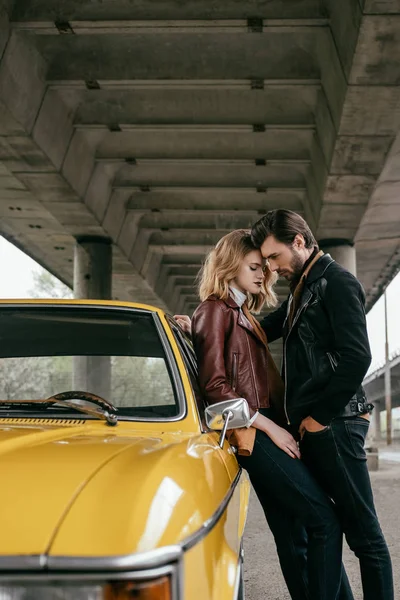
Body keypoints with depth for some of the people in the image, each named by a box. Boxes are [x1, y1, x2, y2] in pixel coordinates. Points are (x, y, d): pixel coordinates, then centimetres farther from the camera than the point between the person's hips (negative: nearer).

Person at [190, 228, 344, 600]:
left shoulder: (242, 313, 21)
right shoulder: (216, 311, -6)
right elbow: (215, 386, -15)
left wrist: (277, 424, 6)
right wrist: (270, 427, -15)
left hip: (266, 430, 9)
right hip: (253, 434, -9)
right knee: (325, 520, -13)